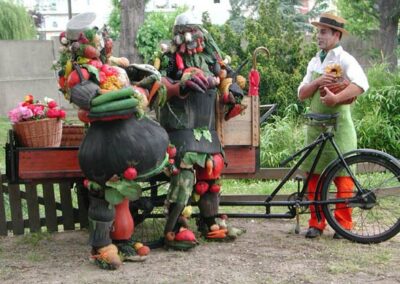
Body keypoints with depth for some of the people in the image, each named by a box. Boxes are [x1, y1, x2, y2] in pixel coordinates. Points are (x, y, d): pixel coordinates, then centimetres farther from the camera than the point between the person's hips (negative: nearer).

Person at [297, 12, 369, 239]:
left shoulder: (345, 59, -6)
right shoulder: (315, 62, 15)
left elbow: (361, 84, -23)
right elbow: (302, 94, 10)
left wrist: (336, 97, -32)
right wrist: (318, 82, -8)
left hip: (339, 125, -6)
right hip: (316, 125, 6)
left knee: (342, 175, -2)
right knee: (314, 175, 5)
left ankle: (343, 224, 6)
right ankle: (316, 223, 12)